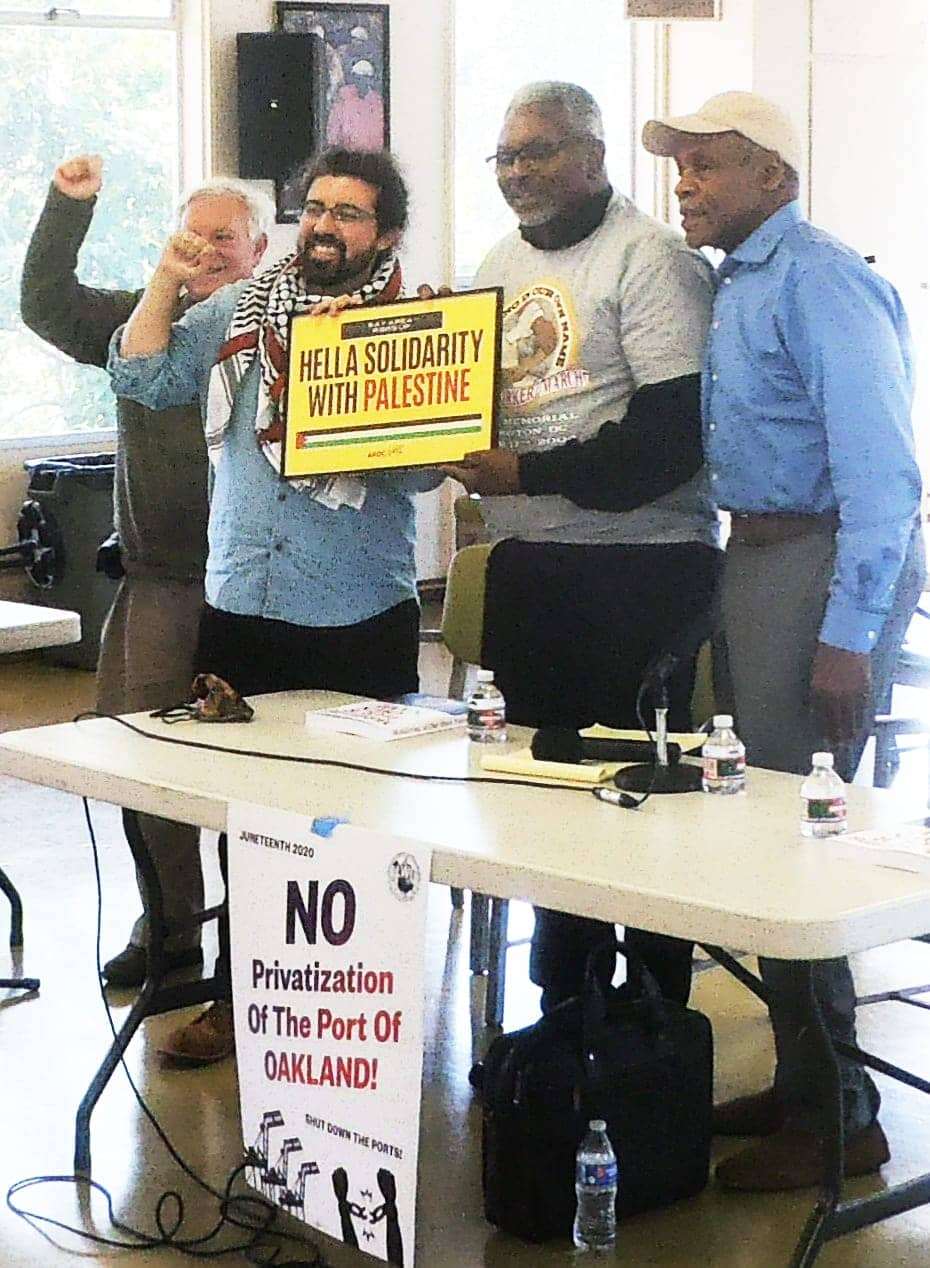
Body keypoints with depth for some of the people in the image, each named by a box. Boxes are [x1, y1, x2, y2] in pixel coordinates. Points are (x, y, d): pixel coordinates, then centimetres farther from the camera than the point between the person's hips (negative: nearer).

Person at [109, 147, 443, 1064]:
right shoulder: (237, 311, 10)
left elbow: (423, 465, -10)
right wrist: (166, 281, -2)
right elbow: (142, 378, 6)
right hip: (240, 605, 4)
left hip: (358, 618, -4)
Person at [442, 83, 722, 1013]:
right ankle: (564, 1007, 25)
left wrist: (528, 474, -17)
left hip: (639, 568, -7)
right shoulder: (501, 265, 16)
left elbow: (675, 429, -18)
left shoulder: (649, 258, -9)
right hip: (527, 564, 8)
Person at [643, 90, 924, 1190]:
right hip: (759, 555, 10)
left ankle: (833, 1113, 6)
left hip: (826, 562, -9)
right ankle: (800, 1080, 24)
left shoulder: (816, 283, -16)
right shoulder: (737, 283, 14)